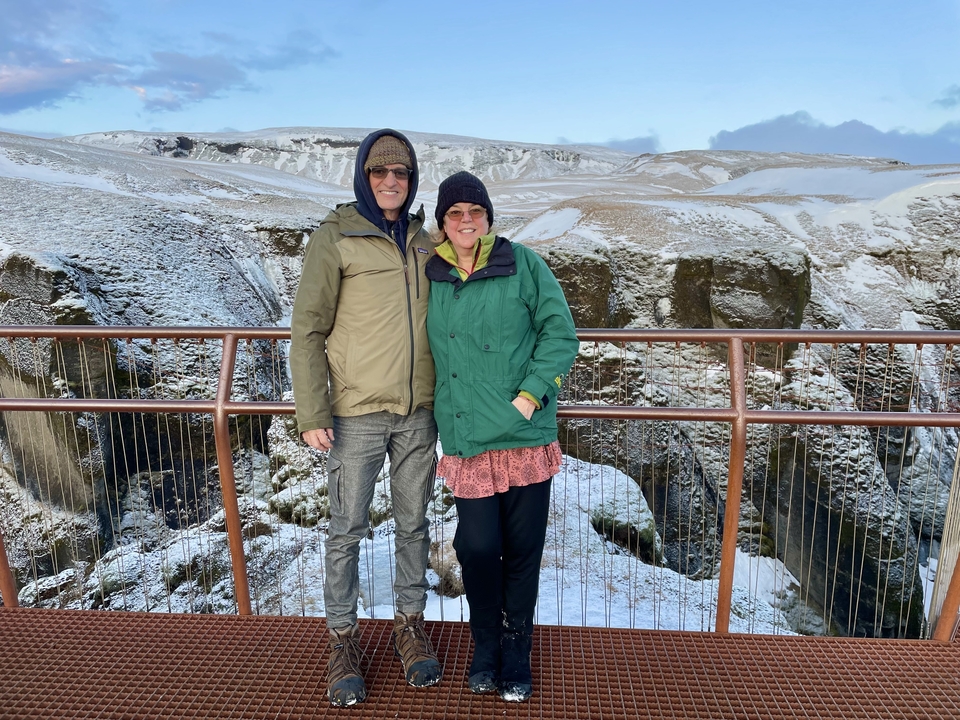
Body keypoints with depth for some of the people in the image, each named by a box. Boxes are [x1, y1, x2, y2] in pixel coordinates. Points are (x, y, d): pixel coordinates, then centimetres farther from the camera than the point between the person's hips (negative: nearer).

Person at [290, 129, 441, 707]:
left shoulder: (423, 242, 9)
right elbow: (308, 330, -7)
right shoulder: (334, 239, -5)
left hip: (419, 411, 4)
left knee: (414, 523, 15)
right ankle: (345, 638, 26)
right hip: (357, 413, -4)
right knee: (348, 529, 7)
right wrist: (312, 413, -11)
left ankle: (411, 624, 33)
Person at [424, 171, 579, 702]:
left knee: (523, 550, 8)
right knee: (478, 548, 0)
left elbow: (560, 334, -2)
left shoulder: (523, 264, 0)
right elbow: (421, 349, 19)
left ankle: (516, 651, 31)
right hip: (467, 440, 2)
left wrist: (530, 396, -12)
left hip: (527, 436, -1)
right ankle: (484, 644, 29)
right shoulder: (428, 276, 9)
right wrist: (439, 411, 8)